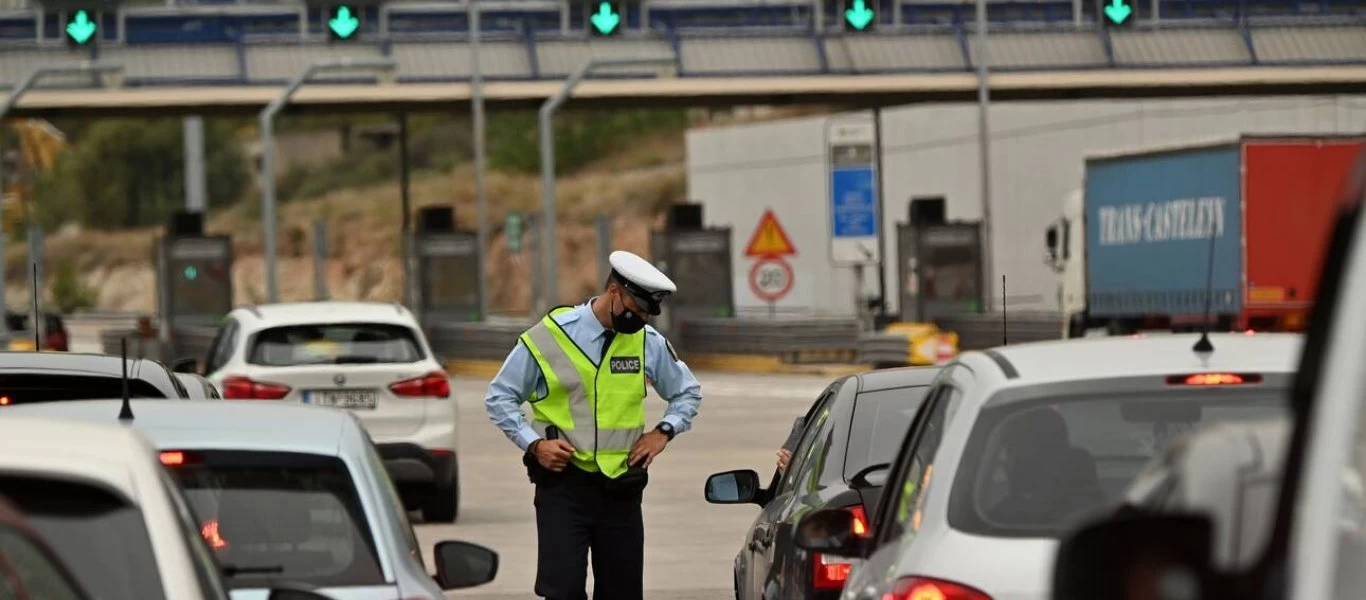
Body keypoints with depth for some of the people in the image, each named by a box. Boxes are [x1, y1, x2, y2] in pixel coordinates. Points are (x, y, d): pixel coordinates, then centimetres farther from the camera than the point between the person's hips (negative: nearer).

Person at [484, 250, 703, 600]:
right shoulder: (551, 336, -5)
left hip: (621, 489, 3)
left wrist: (664, 432, 4)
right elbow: (499, 398, 2)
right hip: (563, 483, -3)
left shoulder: (649, 343, 4)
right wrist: (534, 444, -9)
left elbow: (688, 393, 21)